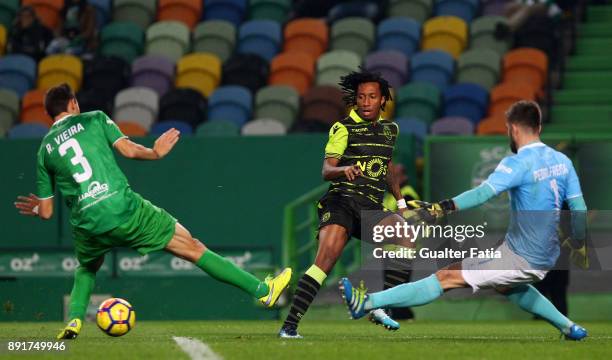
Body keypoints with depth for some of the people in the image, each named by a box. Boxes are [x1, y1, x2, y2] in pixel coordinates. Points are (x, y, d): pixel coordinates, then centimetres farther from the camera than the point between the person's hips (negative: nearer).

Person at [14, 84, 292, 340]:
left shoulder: (45, 149, 16)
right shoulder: (94, 119, 10)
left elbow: (46, 212, 15)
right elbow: (129, 150, -2)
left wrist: (36, 209, 38)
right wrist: (156, 153, 18)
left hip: (87, 225, 3)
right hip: (124, 208, -3)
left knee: (87, 269, 37)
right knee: (193, 248, 6)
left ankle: (74, 320, 13)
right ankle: (262, 290, 7)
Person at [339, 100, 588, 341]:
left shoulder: (518, 164, -17)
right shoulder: (563, 161, 5)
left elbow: (483, 193, -32)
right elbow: (580, 210, 6)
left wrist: (443, 208, -39)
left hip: (523, 259, -8)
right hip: (547, 257, 8)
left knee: (447, 277, -10)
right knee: (505, 287, 38)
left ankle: (367, 303, -14)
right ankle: (568, 327, 43)